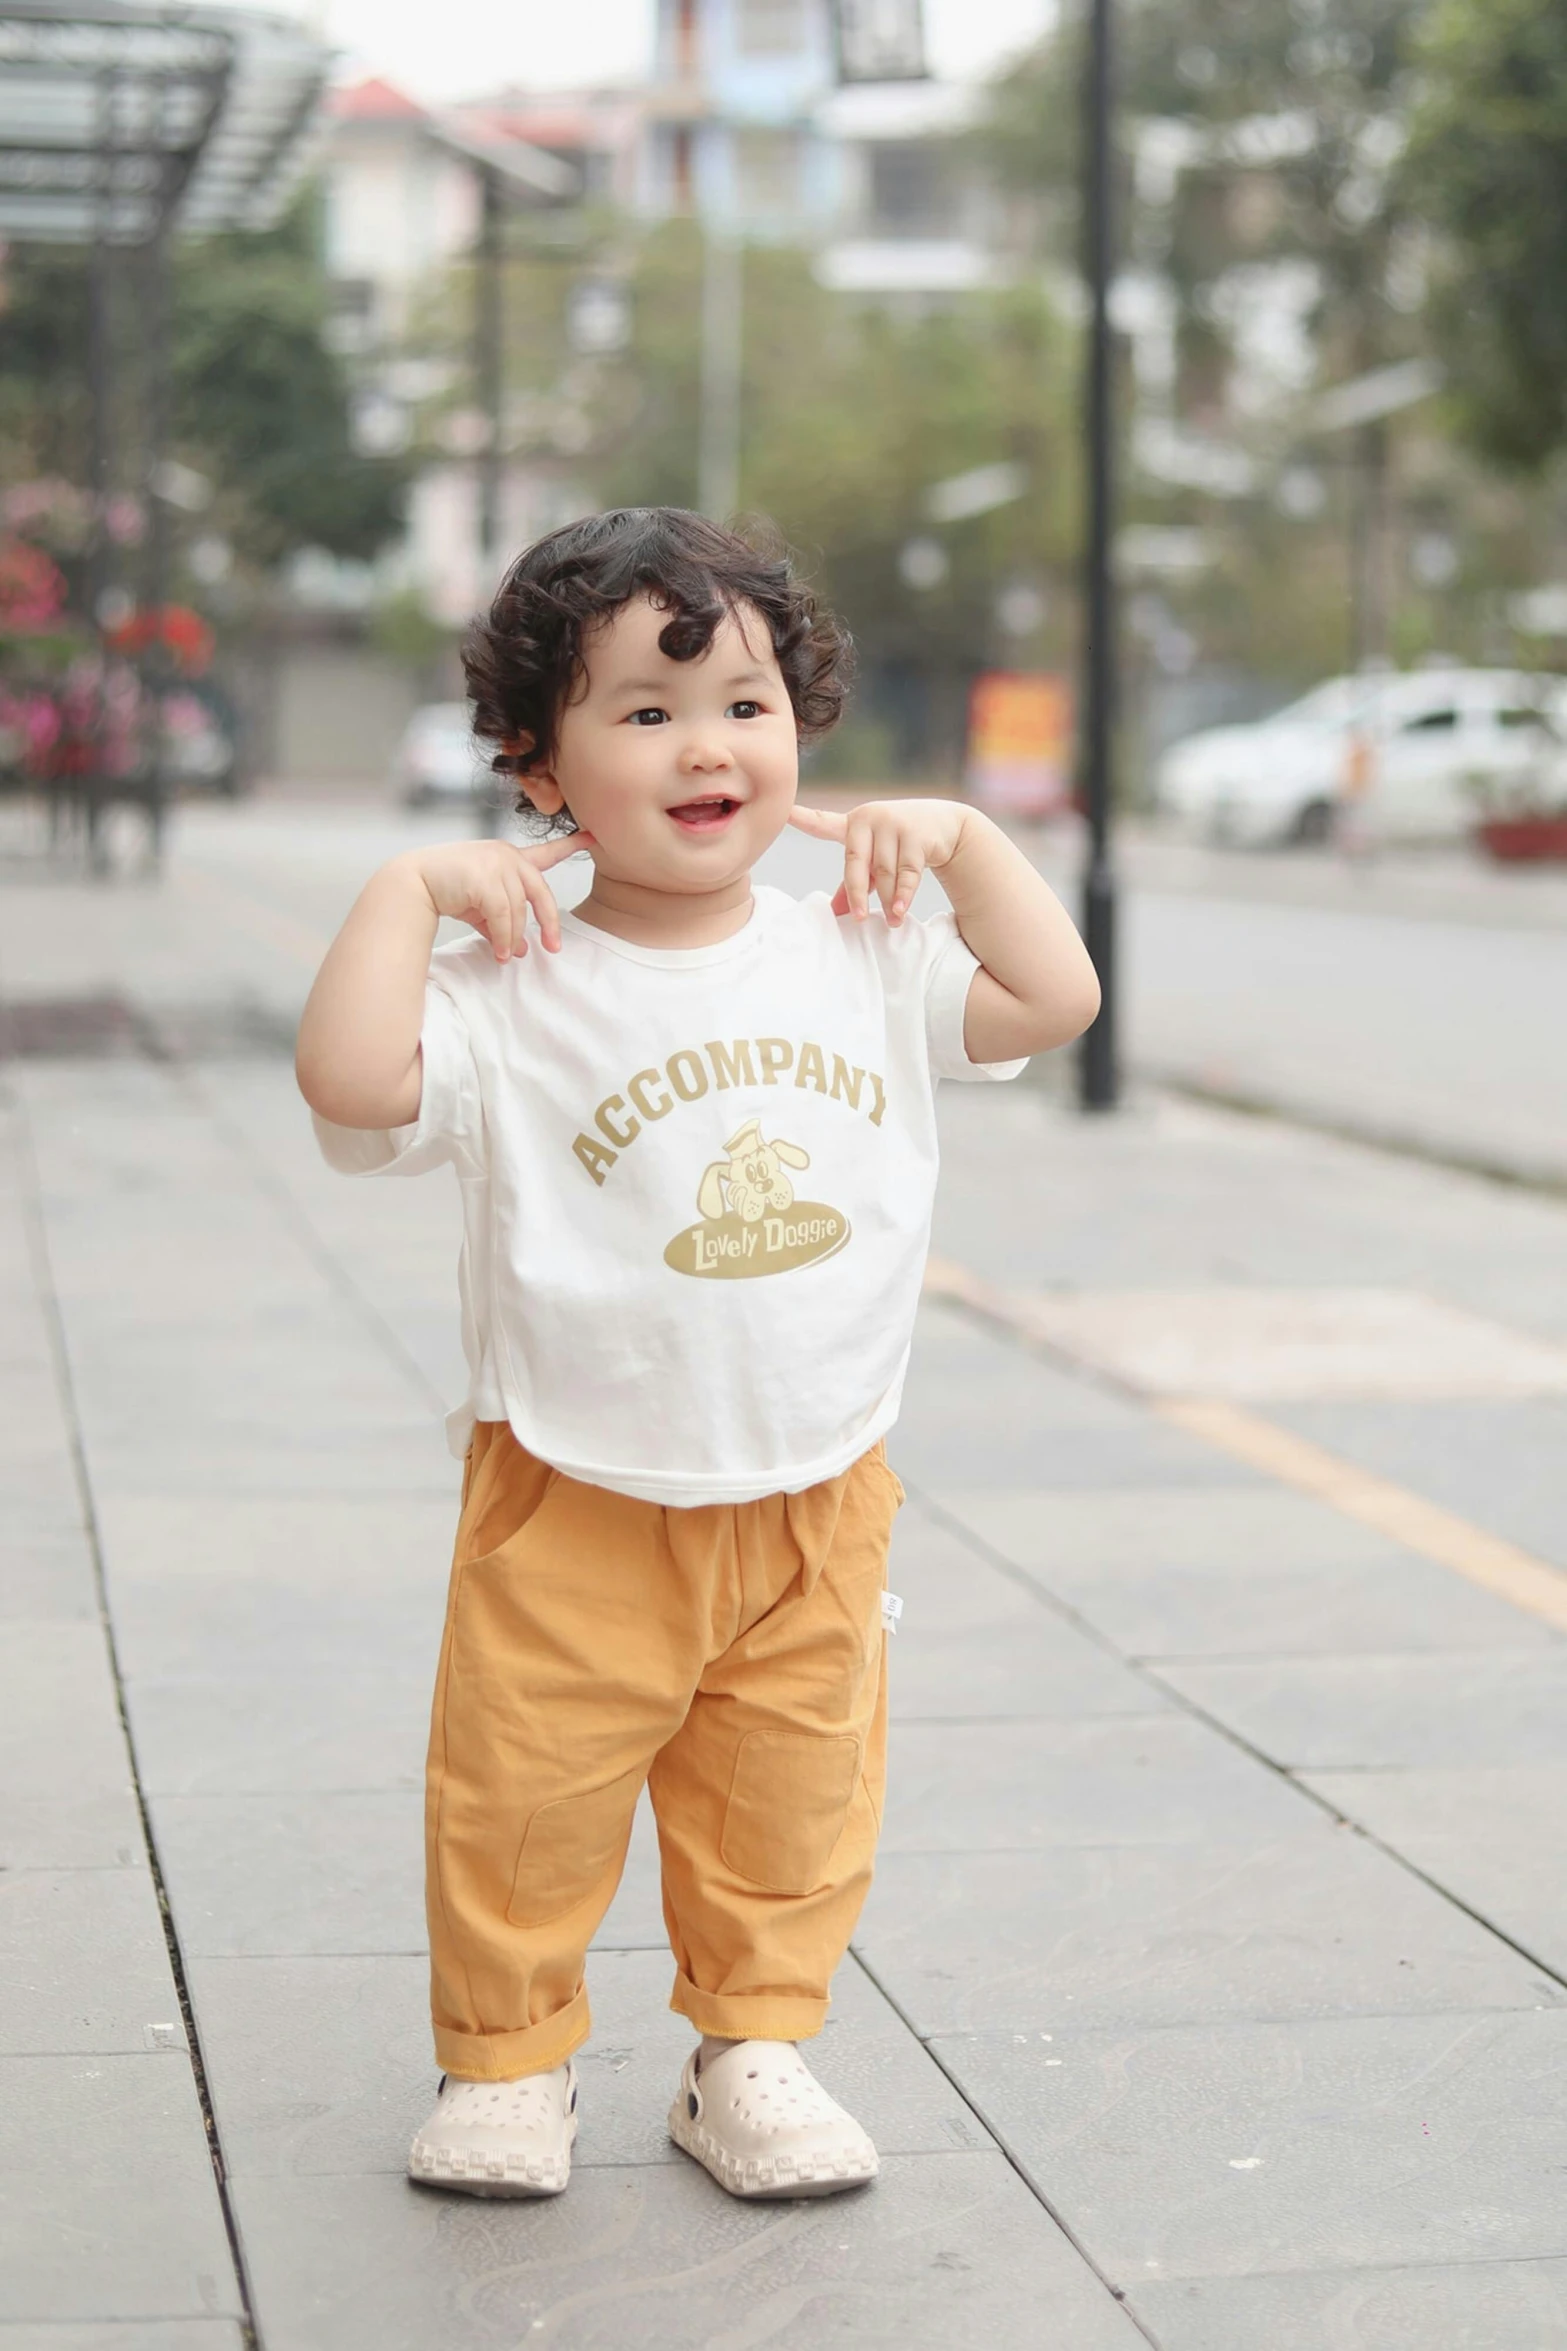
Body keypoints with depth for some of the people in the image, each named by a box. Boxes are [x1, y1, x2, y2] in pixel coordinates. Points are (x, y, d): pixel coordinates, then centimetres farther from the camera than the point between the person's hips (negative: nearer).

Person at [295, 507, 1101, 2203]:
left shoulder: (856, 959, 2)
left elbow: (1053, 1000, 4)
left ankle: (752, 2049, 32)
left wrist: (957, 838, -1)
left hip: (813, 1507, 4)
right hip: (577, 1510, -3)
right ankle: (504, 2059, 27)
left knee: (793, 1805, 15)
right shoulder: (515, 993, -13)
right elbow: (354, 1083, -27)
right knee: (526, 1808, 7)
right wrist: (408, 887, -24)